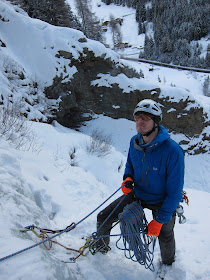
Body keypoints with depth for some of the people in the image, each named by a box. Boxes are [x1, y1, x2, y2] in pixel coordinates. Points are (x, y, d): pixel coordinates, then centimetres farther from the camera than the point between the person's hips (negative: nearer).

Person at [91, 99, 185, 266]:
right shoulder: (134, 142, -12)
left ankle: (168, 265, 46)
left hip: (162, 202, -4)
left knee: (165, 237, 8)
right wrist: (128, 179, -13)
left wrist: (159, 221, -21)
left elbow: (175, 192, -23)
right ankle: (101, 249, 34)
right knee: (103, 218, 2)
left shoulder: (173, 151, -30)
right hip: (137, 194, 5)